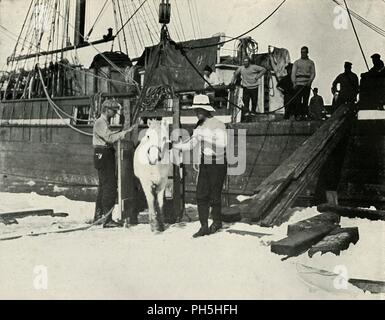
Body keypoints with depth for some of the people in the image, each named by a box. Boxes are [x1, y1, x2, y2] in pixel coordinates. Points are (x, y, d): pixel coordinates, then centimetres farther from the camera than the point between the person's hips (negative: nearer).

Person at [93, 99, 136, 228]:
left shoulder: (105, 123, 19)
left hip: (107, 156, 11)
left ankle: (98, 216, 27)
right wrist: (125, 132, -28)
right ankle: (107, 220, -13)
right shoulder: (100, 123, -13)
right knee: (110, 186, -13)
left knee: (103, 186, 17)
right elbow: (110, 138, -26)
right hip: (103, 156, -11)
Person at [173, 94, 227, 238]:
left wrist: (206, 136, -27)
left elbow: (222, 144, -24)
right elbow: (190, 145, 14)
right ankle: (204, 227, 6)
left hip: (217, 164, -7)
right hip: (204, 164, 7)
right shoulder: (200, 126, 9)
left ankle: (217, 222, 25)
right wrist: (172, 146, 7)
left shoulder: (218, 125, -14)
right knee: (201, 195, 1)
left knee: (214, 195, 2)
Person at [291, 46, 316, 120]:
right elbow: (293, 73, 6)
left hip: (307, 84, 0)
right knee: (298, 100, -8)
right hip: (298, 84, 0)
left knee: (305, 101, -2)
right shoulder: (296, 62, 12)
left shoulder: (311, 63, 13)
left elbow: (313, 73, 7)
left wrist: (310, 81, -10)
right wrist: (294, 83, -6)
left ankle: (304, 115, -1)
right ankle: (298, 114, -6)